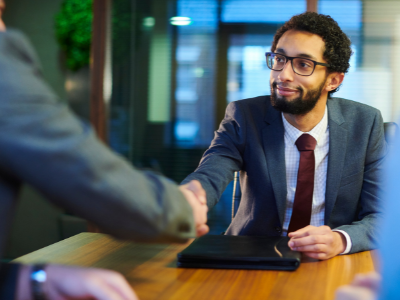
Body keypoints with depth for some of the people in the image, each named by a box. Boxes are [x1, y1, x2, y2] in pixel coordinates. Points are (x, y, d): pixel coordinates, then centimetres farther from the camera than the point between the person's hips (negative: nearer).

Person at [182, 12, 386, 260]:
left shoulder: (365, 124, -5)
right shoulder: (244, 117, -7)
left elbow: (382, 215, -7)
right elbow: (209, 176, -23)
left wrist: (340, 240, -29)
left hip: (332, 266, 2)